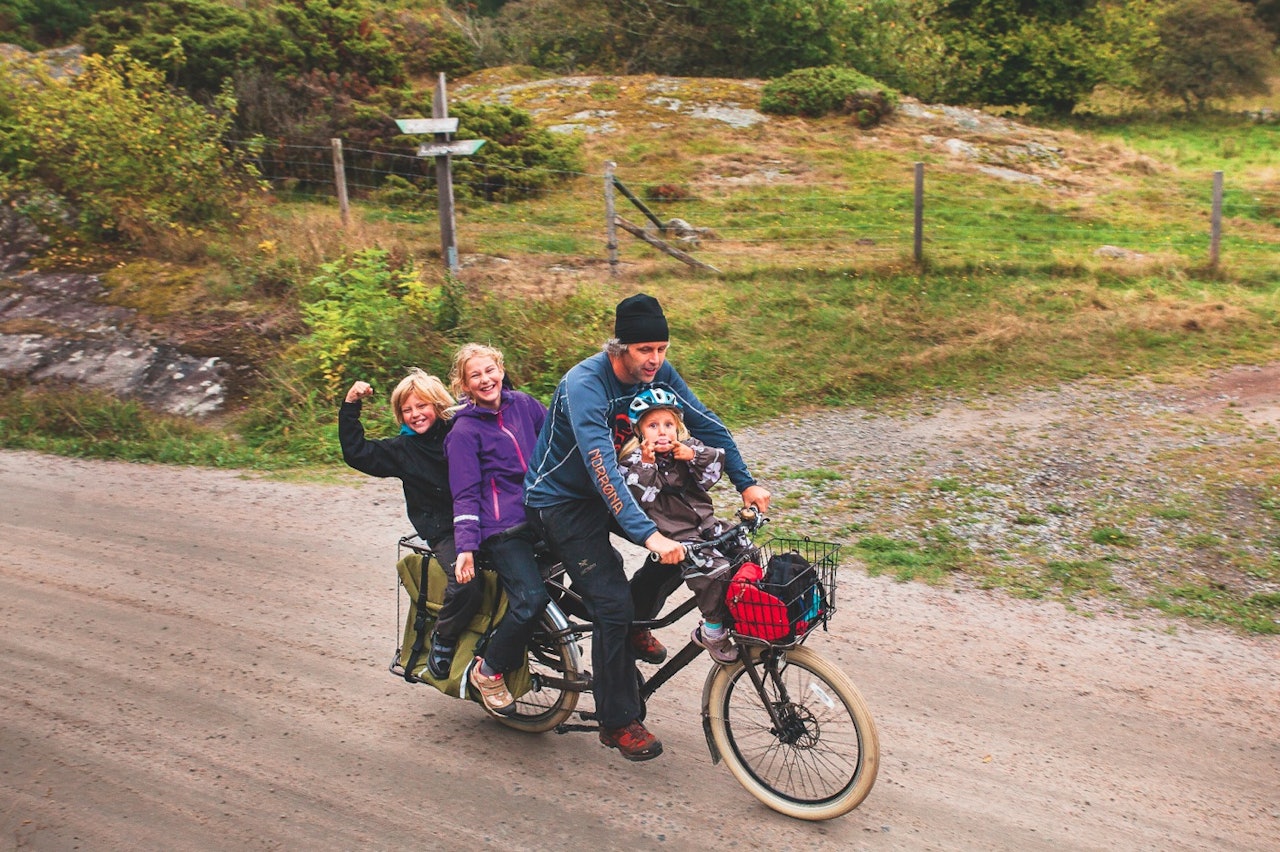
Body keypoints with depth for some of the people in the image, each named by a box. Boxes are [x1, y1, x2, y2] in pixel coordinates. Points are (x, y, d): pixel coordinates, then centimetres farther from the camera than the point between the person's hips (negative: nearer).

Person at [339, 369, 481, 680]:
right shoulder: (402, 449, 6)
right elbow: (355, 453, 1)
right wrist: (350, 406, -2)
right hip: (442, 531, -2)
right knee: (465, 584, -28)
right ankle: (442, 642, -1)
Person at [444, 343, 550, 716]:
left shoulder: (522, 404, 11)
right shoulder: (464, 430, -2)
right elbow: (465, 495, -6)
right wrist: (466, 547, -15)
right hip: (502, 528, -6)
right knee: (530, 599, -23)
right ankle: (487, 671, -1)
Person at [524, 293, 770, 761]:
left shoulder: (658, 373, -10)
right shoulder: (584, 384, -31)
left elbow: (706, 424, -3)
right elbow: (601, 468, -41)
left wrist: (746, 483, -13)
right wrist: (648, 534, -50)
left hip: (607, 487, 7)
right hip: (561, 499, -7)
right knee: (612, 603, -15)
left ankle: (634, 622, 14)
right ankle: (617, 722, 2)